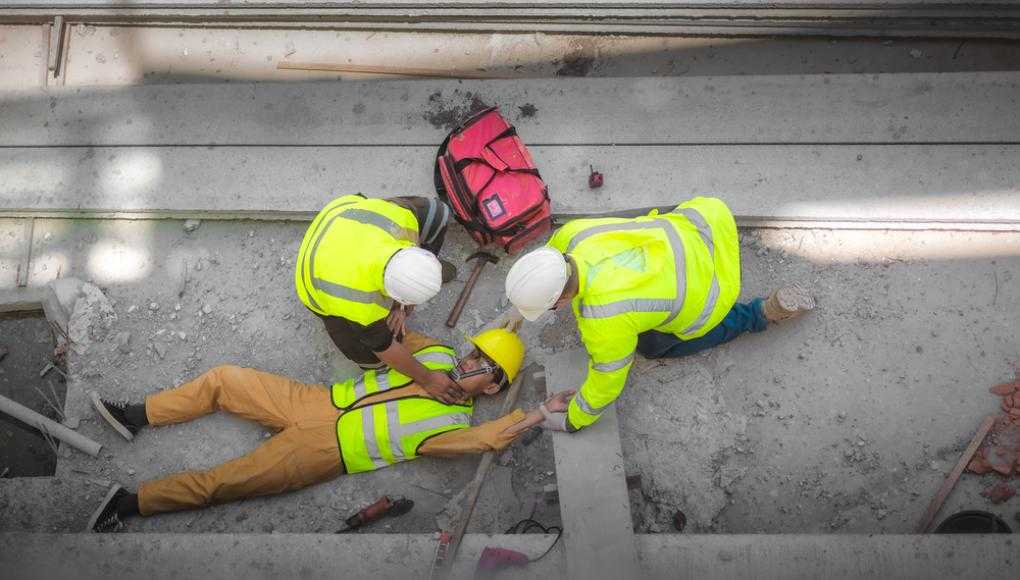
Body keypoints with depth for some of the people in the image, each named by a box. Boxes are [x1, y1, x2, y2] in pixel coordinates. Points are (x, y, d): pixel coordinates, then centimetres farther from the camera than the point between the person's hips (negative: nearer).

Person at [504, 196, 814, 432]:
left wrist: (572, 420, 0)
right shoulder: (573, 234, -20)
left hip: (703, 294, -6)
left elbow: (605, 382, -18)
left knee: (653, 346, 20)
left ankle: (768, 311, 16)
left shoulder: (602, 320, -36)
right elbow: (551, 251, 6)